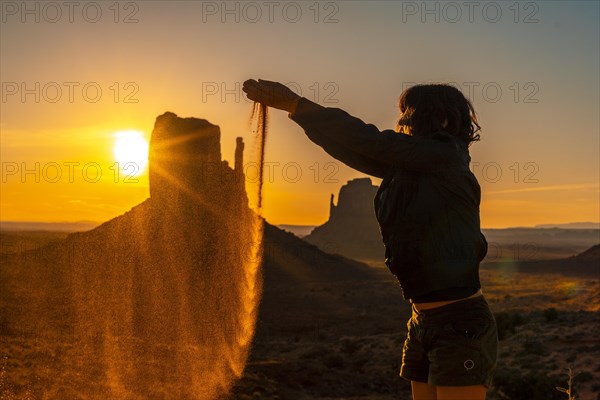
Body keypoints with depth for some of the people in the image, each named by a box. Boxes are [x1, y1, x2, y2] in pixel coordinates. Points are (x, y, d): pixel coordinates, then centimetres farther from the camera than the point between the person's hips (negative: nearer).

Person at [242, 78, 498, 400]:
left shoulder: (445, 158, -10)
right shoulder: (408, 170, 12)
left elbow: (368, 142, -13)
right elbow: (354, 150, 13)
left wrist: (296, 104, -9)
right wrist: (294, 108, 9)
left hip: (461, 325, -8)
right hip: (424, 323, 9)